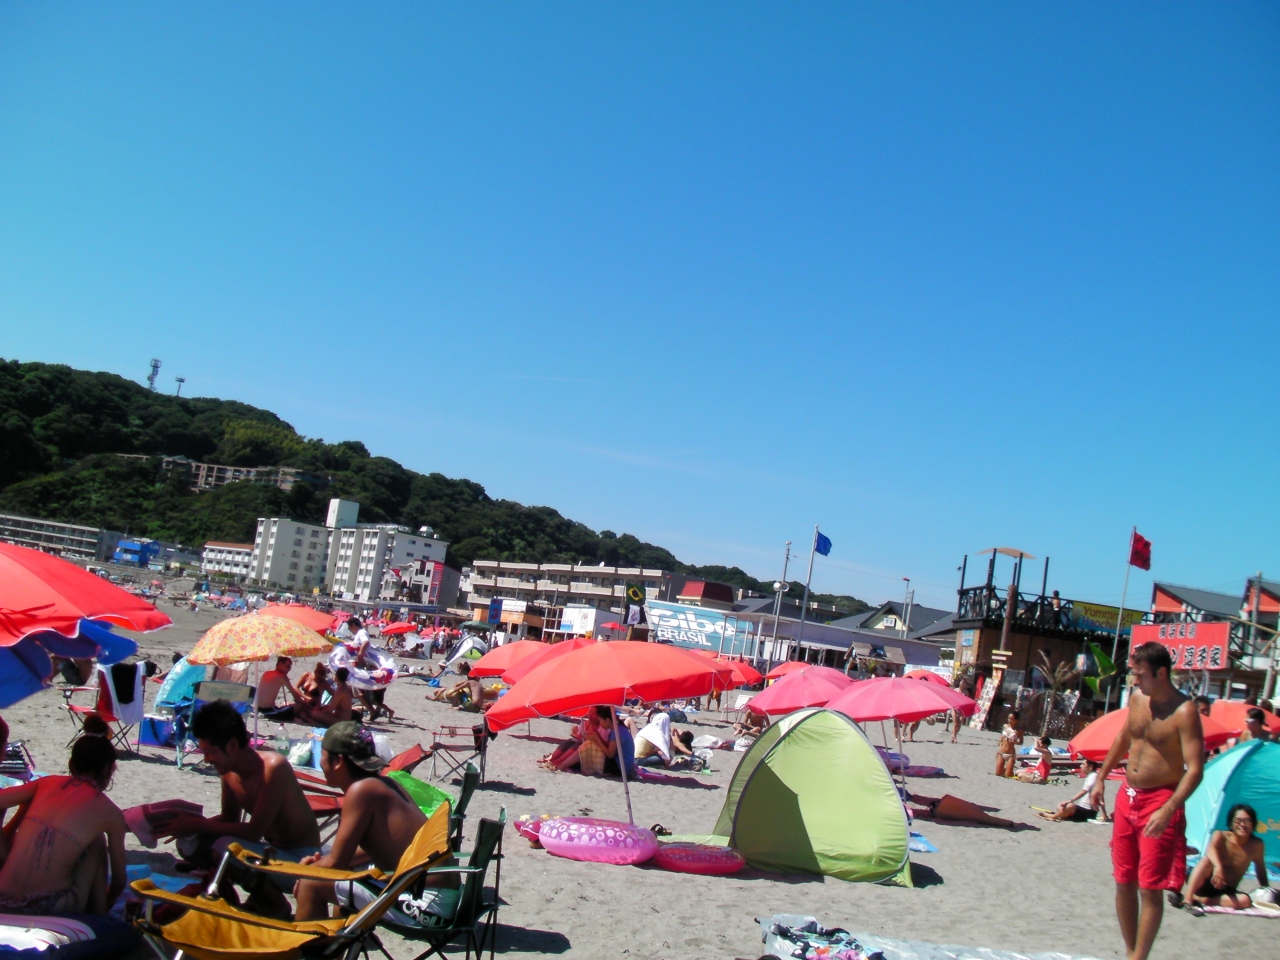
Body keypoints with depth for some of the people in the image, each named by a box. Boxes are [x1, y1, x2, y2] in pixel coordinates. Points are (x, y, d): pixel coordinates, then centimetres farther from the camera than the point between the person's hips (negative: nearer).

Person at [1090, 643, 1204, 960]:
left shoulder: (1184, 712, -18)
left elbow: (1195, 769, -23)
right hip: (1127, 798, 7)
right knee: (1123, 882, 13)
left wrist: (1167, 810, -32)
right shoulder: (1137, 698, 4)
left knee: (1149, 889, -4)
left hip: (1160, 801, -7)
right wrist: (1101, 777, 22)